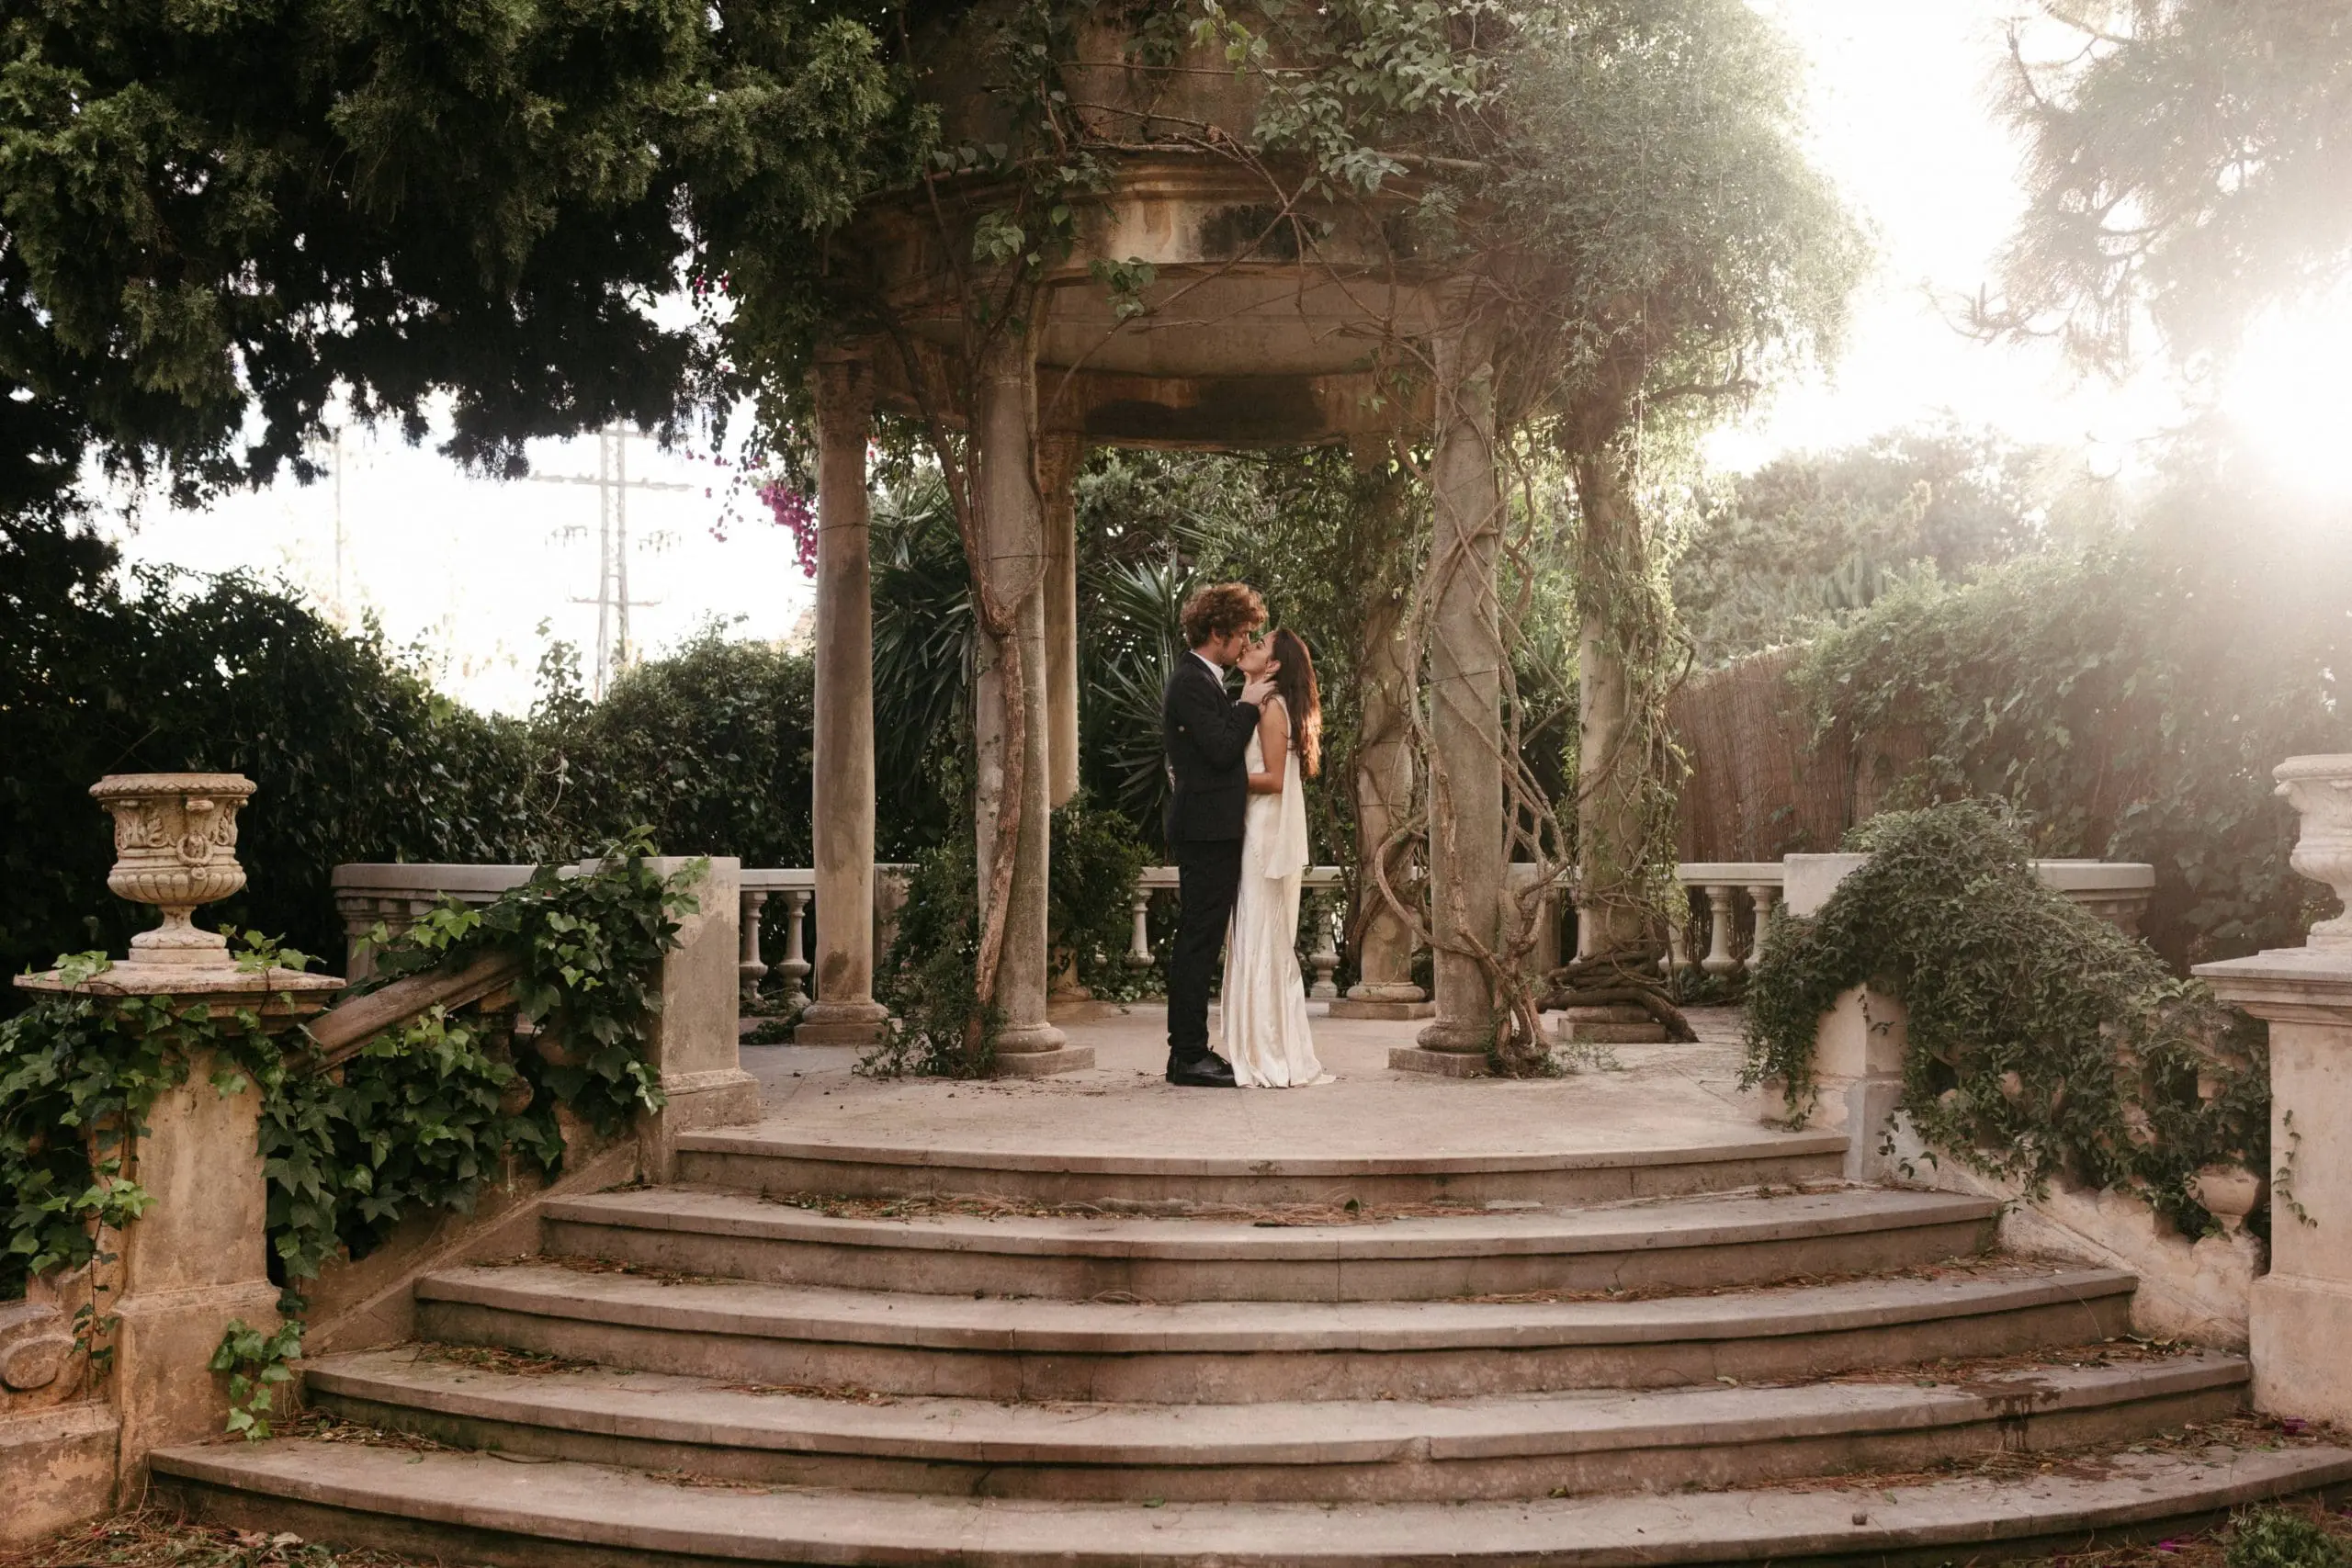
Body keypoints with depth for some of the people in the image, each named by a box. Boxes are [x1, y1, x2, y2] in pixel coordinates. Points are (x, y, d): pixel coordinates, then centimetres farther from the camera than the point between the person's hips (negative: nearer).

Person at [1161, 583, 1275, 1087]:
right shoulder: (1191, 683, -14)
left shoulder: (1204, 681, 19)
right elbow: (1222, 750, -20)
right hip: (1206, 831, -11)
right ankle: (1188, 1057, -5)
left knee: (1200, 942, 12)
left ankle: (1191, 1051, 17)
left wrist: (1249, 704, 13)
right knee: (1197, 942, -8)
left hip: (1212, 831, 11)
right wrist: (1249, 704, -10)